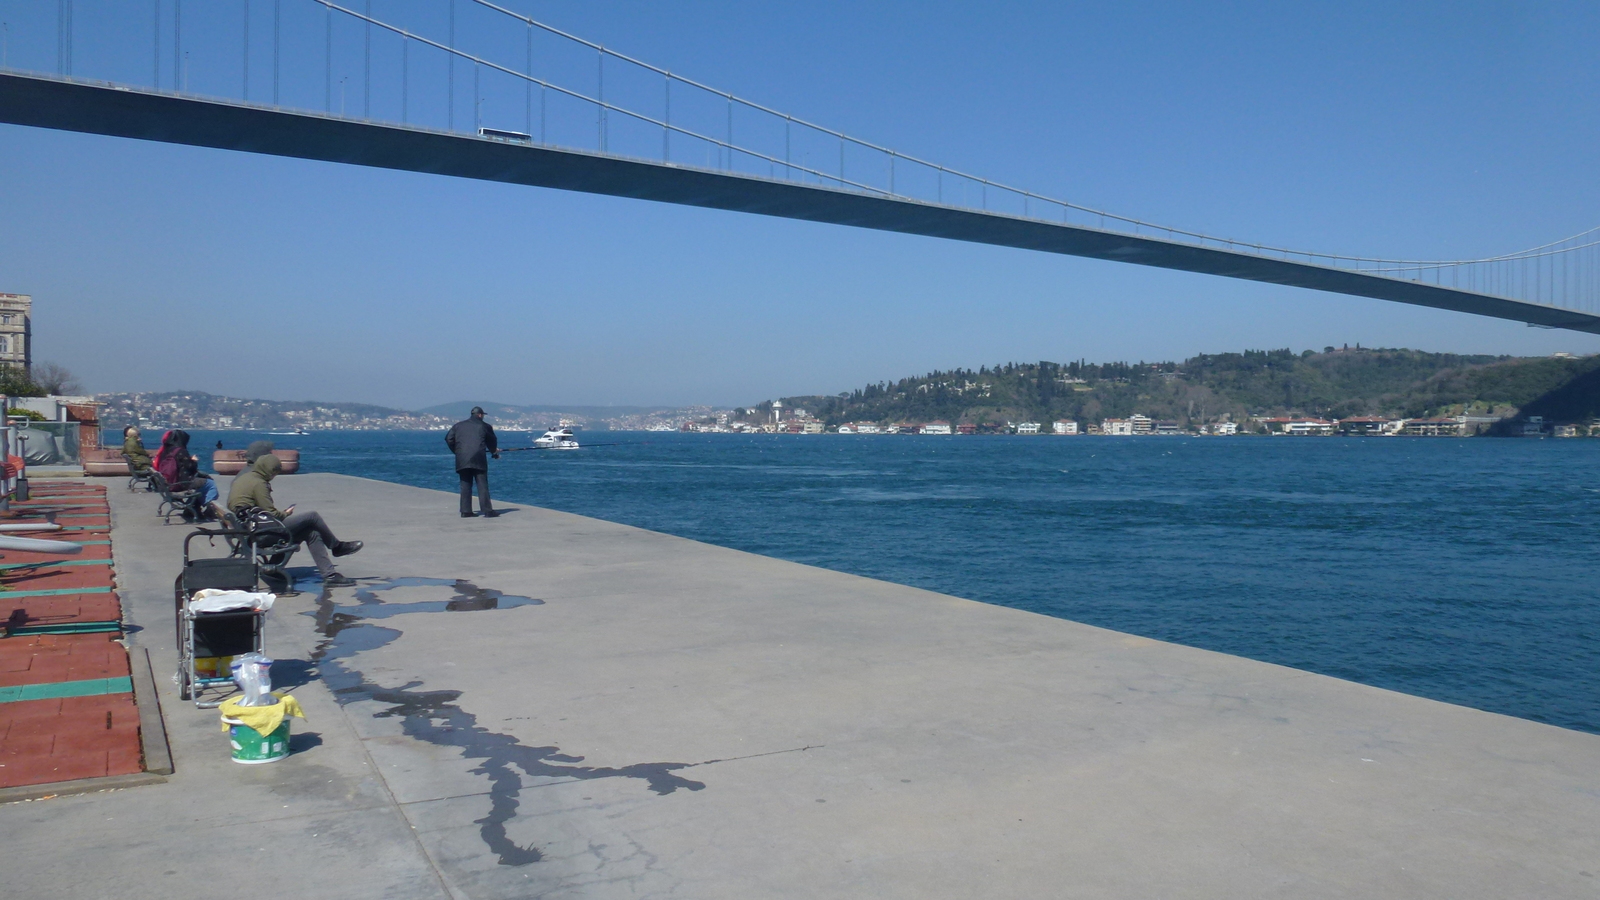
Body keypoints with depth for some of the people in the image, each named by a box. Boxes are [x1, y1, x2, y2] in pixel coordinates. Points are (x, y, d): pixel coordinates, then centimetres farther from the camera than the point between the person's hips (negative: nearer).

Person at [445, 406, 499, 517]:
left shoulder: (458, 425, 17)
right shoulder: (485, 426, 9)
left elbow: (449, 439, 13)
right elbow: (492, 442, 17)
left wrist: (456, 451, 26)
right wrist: (494, 451, 37)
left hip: (462, 460, 3)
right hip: (478, 459, -3)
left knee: (465, 485, 7)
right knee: (482, 485, -3)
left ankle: (465, 511, 5)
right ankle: (487, 510, -6)